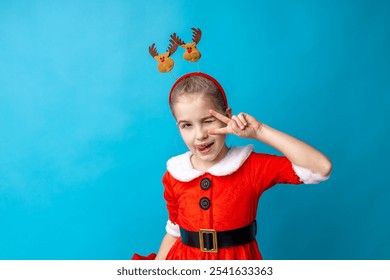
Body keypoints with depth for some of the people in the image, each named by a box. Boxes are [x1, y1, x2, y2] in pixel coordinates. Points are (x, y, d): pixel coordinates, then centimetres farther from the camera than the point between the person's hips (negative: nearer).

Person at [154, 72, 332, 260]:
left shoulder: (252, 167, -15)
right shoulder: (174, 175, -7)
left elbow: (321, 168, -24)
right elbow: (174, 232, 4)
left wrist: (259, 132, -26)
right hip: (186, 258, 1)